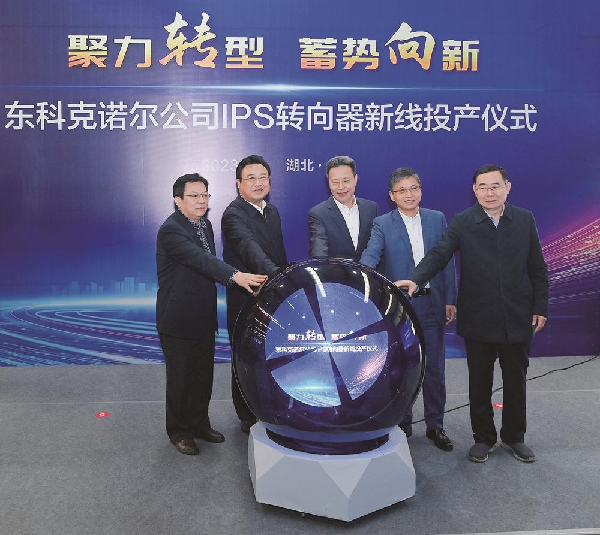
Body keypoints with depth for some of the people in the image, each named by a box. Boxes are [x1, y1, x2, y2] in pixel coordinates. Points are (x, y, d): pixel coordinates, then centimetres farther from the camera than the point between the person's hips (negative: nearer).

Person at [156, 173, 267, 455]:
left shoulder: (205, 225, 9)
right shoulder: (171, 230, -19)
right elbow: (200, 259, -34)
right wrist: (235, 276, -47)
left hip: (204, 318, 8)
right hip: (178, 320, -7)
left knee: (203, 375, 17)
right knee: (180, 378, 7)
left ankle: (199, 423, 34)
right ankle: (179, 432, 24)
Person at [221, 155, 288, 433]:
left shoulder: (273, 212, 11)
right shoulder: (233, 215, -15)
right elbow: (250, 249, -33)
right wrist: (274, 273, -48)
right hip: (246, 301, -7)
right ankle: (248, 418, 24)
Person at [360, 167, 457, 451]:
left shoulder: (437, 219, 6)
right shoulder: (383, 224, -1)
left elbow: (447, 261, 6)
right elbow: (370, 256, -16)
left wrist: (450, 299, 3)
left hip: (433, 303, 2)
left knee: (435, 368, 9)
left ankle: (435, 426, 24)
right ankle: (402, 424, 27)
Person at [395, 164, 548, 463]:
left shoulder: (525, 220, 3)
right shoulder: (462, 223, -4)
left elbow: (538, 269, 6)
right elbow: (438, 254, -17)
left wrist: (540, 308, 2)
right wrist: (415, 279, -34)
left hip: (518, 318, 2)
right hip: (478, 320, -2)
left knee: (516, 380, 14)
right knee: (479, 383, 10)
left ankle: (514, 437, 32)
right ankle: (483, 437, 28)